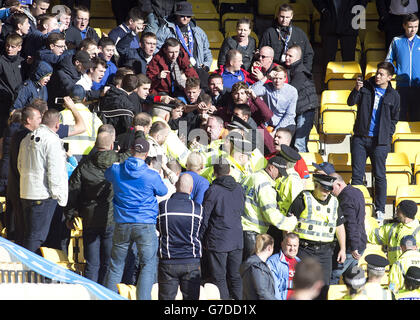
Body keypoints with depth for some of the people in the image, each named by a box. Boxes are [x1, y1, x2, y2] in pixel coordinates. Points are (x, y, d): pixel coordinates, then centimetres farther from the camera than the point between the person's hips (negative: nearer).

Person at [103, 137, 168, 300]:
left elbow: (106, 175, 22)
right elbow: (163, 191, 9)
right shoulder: (152, 176, -10)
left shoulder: (115, 170, -2)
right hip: (145, 225, -3)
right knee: (148, 264, 1)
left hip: (122, 224, 3)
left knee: (116, 264, 13)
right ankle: (143, 297, -9)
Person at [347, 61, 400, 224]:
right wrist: (356, 90, -18)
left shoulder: (393, 96, 3)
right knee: (357, 174, 2)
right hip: (360, 138, 1)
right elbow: (351, 102, 1)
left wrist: (388, 136, 3)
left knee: (380, 176, 2)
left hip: (380, 141, -1)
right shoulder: (366, 86, 5)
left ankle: (380, 210, 12)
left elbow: (394, 119, 11)